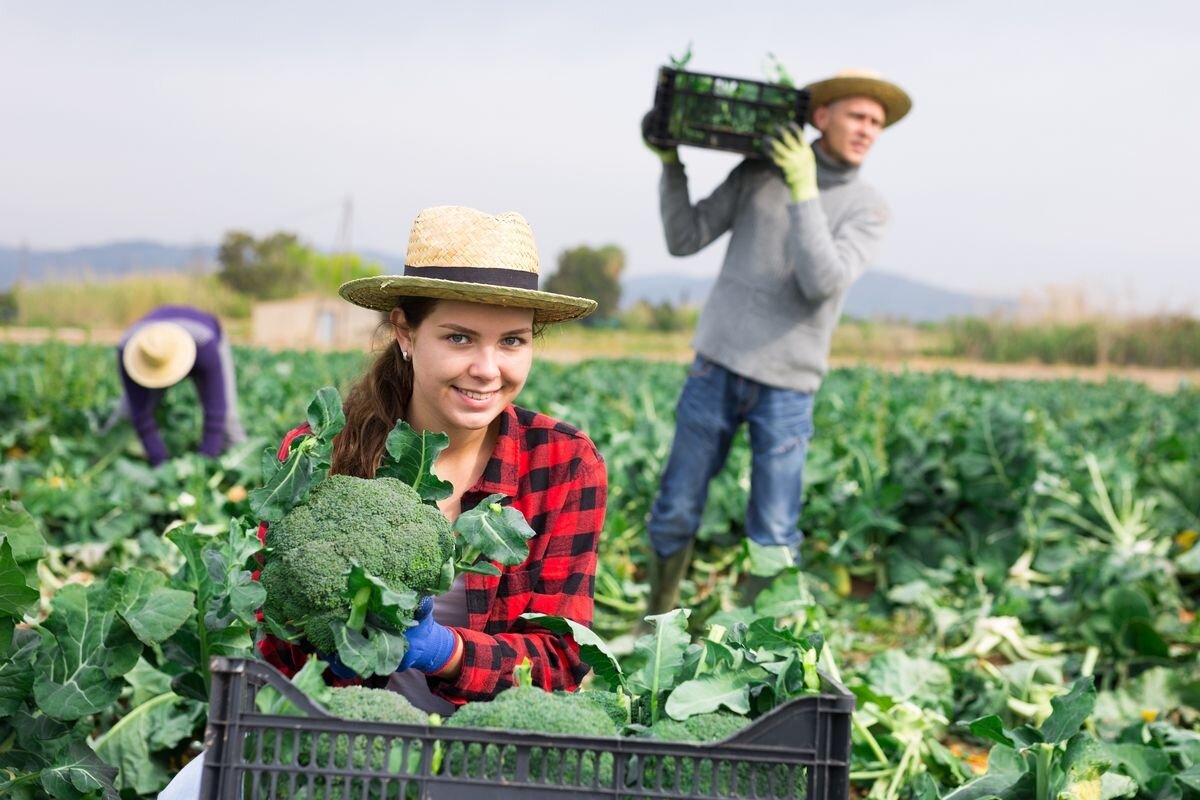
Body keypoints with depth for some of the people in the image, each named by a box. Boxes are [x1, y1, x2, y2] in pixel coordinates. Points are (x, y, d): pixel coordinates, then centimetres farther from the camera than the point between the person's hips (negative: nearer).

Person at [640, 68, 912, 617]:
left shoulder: (866, 208, 1)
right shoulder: (758, 174, 4)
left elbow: (824, 283, -14)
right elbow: (684, 240, 5)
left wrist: (804, 195, -20)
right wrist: (670, 164, -5)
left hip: (786, 386, -1)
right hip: (717, 367, 1)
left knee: (774, 538, 0)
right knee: (675, 514, 8)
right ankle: (656, 624, 27)